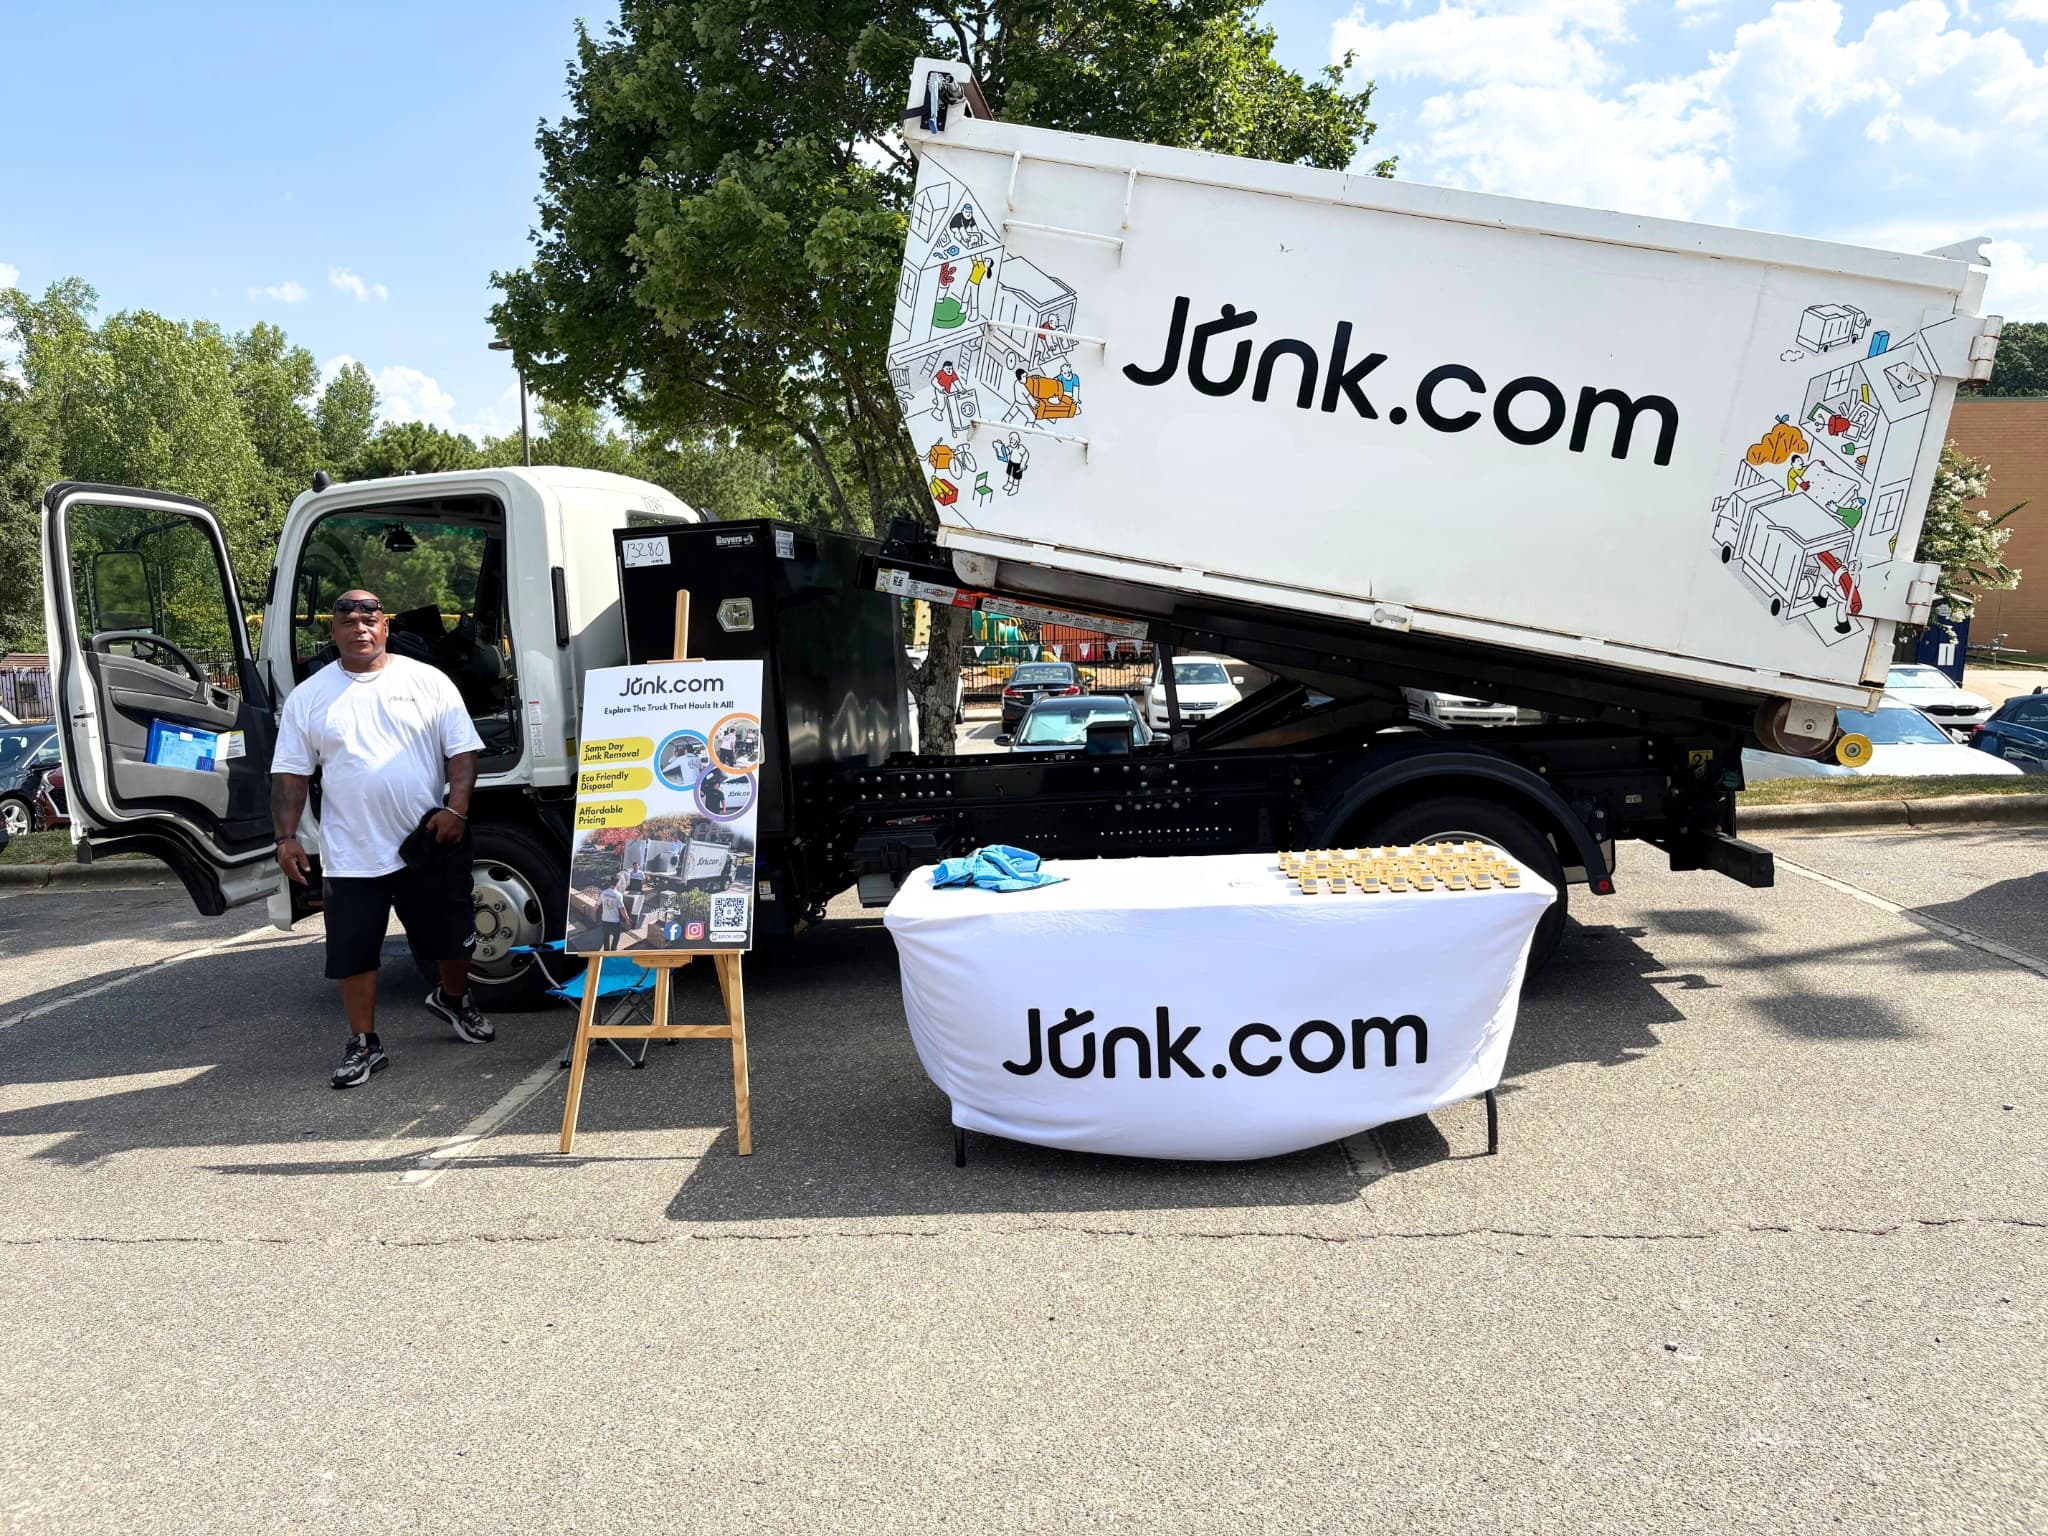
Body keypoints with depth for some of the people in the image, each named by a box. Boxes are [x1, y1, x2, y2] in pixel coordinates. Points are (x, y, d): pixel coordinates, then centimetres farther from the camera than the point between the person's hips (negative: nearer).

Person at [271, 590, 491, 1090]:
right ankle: (364, 1044, 16)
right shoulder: (308, 697, 5)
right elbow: (291, 774, 6)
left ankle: (454, 999, 40)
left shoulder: (428, 681, 2)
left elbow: (463, 750, 0)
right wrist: (286, 836, -3)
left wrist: (456, 808, -13)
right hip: (351, 855, 0)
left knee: (453, 936, 11)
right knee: (353, 950, 2)